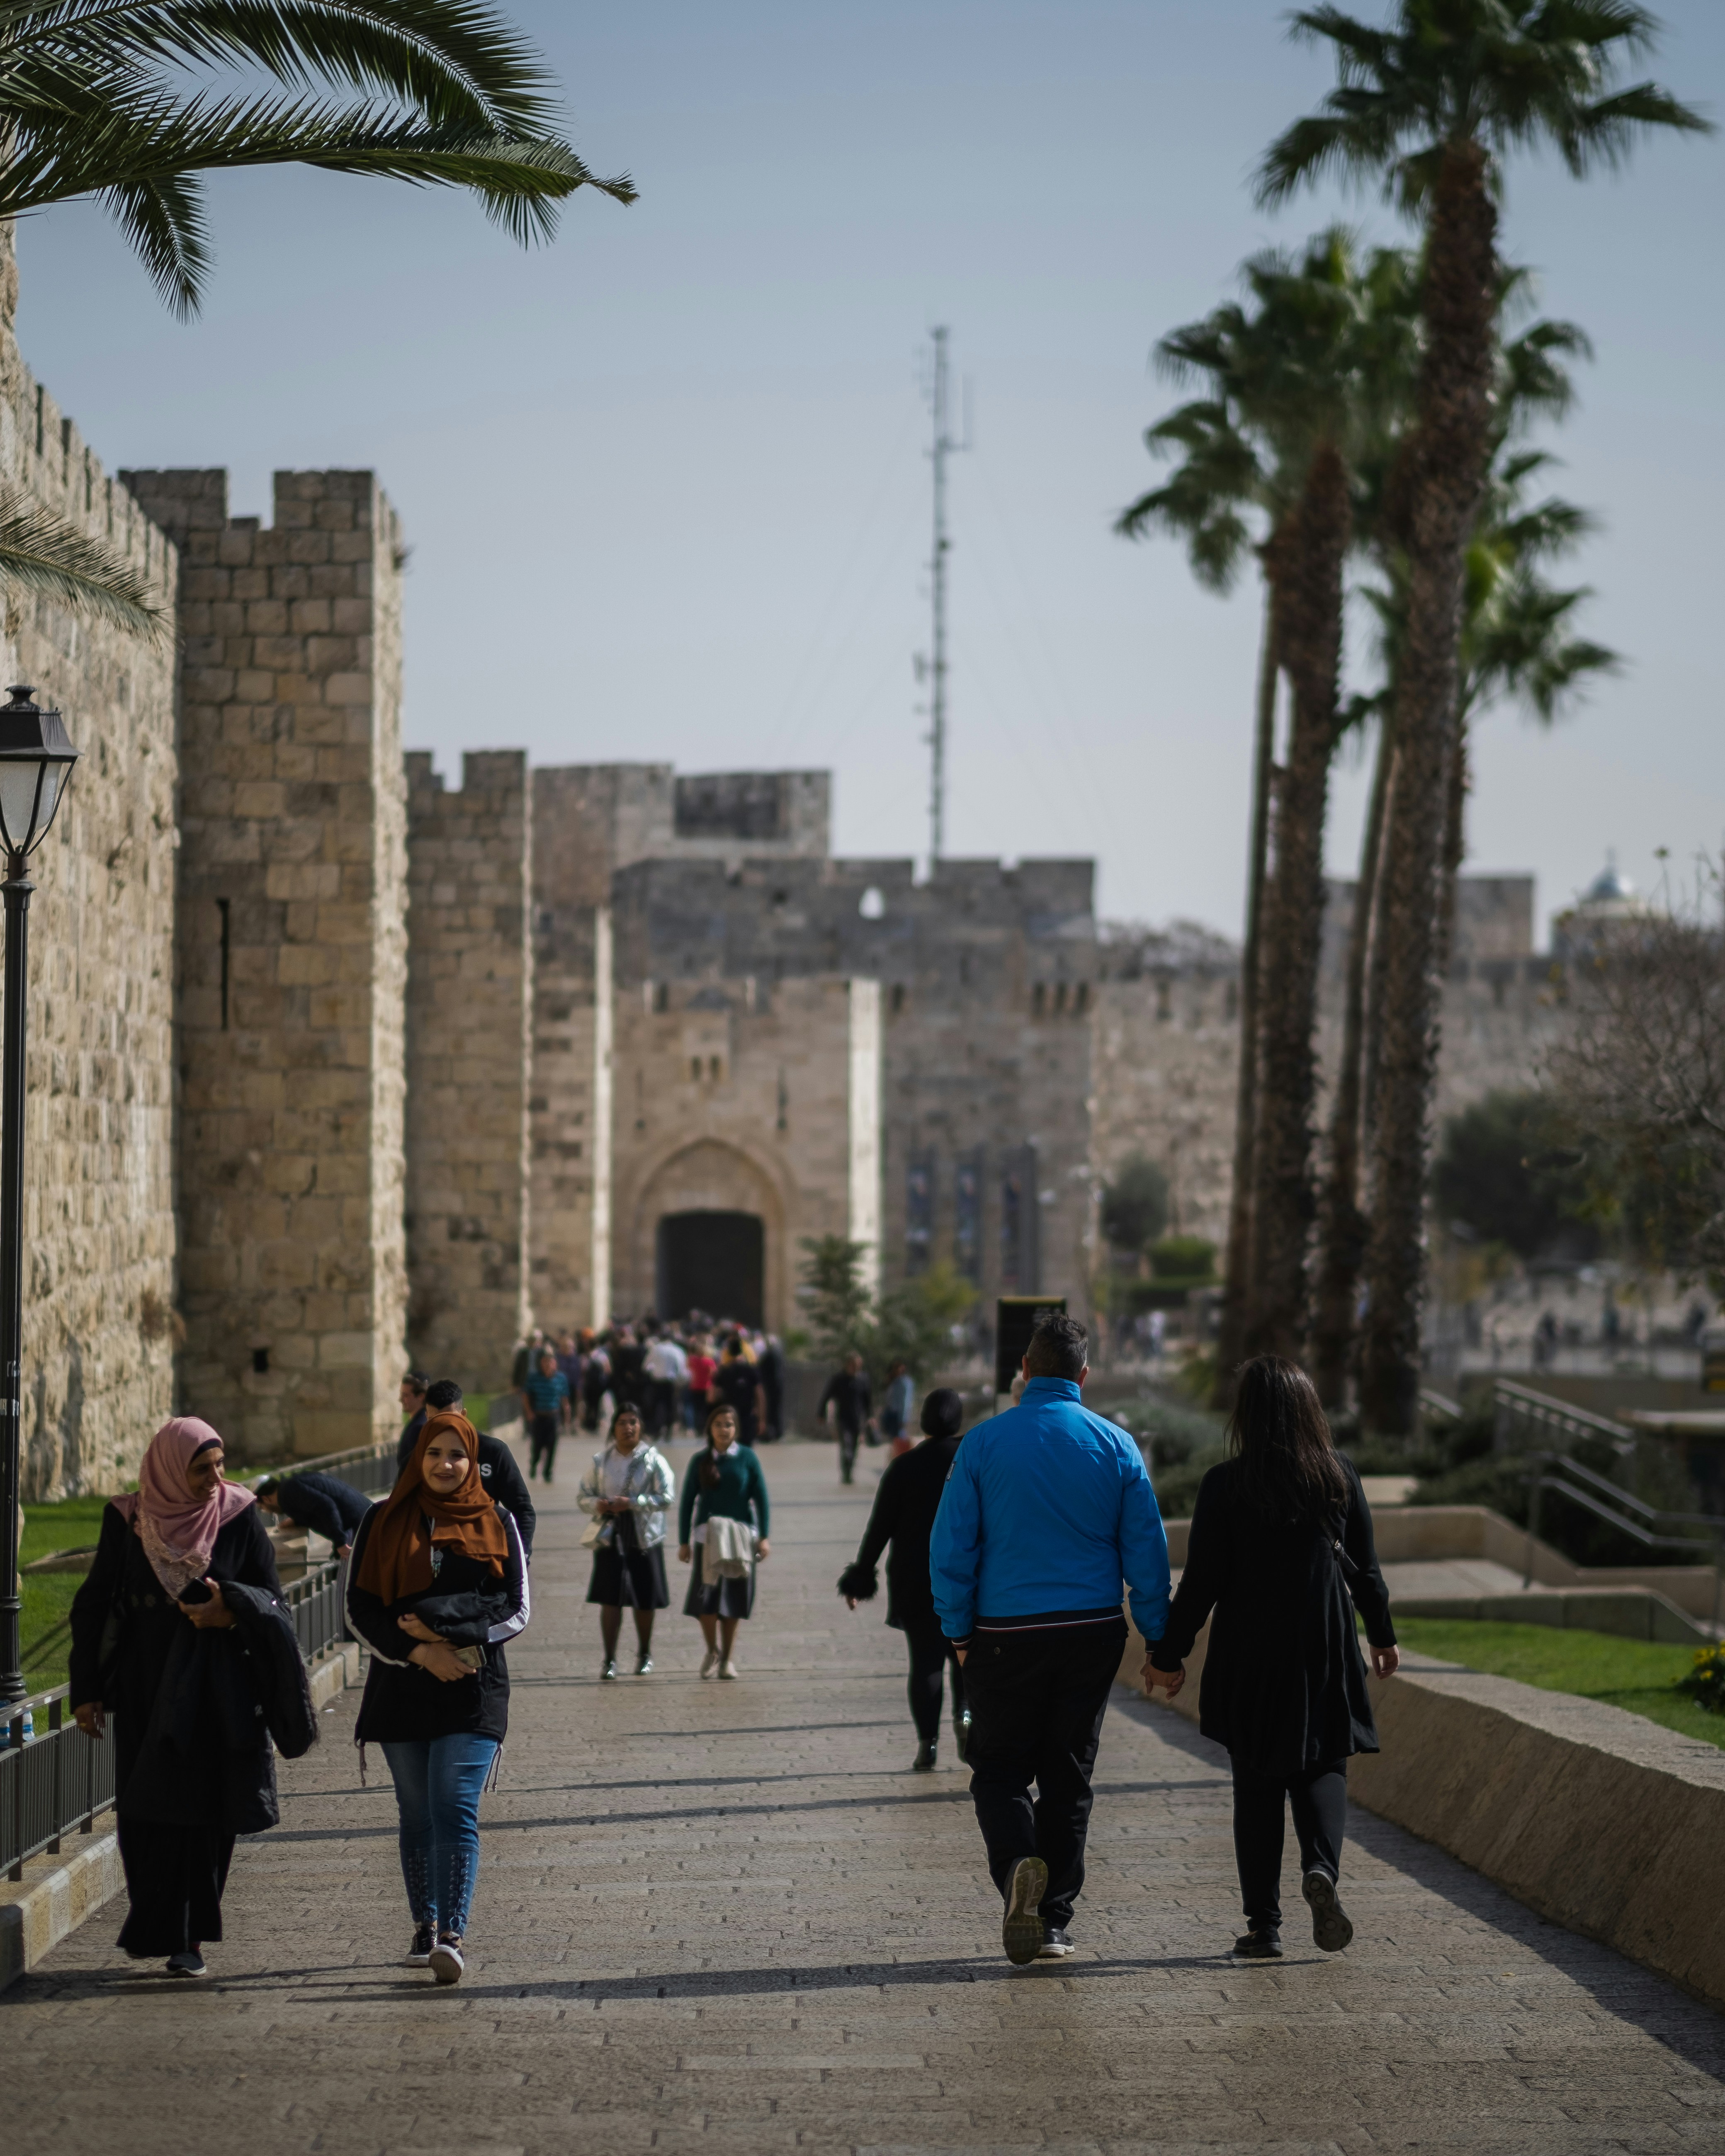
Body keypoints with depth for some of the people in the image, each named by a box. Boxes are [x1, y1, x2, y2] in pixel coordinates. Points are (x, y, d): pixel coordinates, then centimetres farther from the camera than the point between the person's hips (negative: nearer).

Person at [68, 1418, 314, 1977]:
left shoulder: (238, 1518, -2)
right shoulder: (128, 1521, -2)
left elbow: (271, 1597, 3)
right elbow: (94, 1607, 3)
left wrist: (231, 1606, -19)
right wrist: (88, 1692, -1)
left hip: (218, 1689, -1)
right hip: (147, 1687, 1)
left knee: (204, 1813, -3)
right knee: (146, 1812, -1)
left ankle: (186, 1937, 6)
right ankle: (156, 1926, 14)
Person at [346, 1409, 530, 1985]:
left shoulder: (496, 1523, 5)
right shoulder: (384, 1522, 5)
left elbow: (518, 1610, 2)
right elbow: (359, 1610, 1)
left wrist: (452, 1637, -11)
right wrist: (418, 1652, -13)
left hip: (474, 1687, -2)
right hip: (401, 1689, 2)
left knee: (455, 1810, -14)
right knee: (417, 1817, 9)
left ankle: (452, 1936, -21)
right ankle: (425, 1927, 21)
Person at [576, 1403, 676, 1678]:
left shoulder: (654, 1460, -1)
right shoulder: (601, 1460, 7)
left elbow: (667, 1498, -8)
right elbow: (583, 1495, 12)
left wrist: (632, 1503, -18)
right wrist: (597, 1504, -11)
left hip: (644, 1539, -1)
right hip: (610, 1538, 1)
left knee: (645, 1601, 7)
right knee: (610, 1599, -6)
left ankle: (644, 1656, 25)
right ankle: (610, 1660, -3)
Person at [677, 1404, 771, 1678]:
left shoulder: (747, 1458, 1)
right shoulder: (700, 1461, 3)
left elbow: (761, 1498, 2)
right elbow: (688, 1502, 7)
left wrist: (764, 1537, -4)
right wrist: (684, 1542, 4)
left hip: (741, 1535, 0)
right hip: (707, 1535, 0)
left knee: (734, 1597, 3)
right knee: (706, 1595, -10)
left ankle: (728, 1658, 15)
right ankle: (712, 1650, 11)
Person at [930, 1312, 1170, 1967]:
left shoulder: (985, 1443, -5)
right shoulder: (1116, 1446, 0)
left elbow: (950, 1549, -5)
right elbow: (1147, 1551, 0)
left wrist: (959, 1634, 5)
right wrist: (1160, 1641, 7)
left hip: (1006, 1636, -2)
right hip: (1092, 1634, 2)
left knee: (1001, 1767, 9)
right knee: (1068, 1774, 11)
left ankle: (1018, 1863, -20)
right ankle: (1053, 1919, 11)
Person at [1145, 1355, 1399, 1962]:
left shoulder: (1224, 1486, -10)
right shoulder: (1339, 1474, -2)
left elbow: (1201, 1582, -8)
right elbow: (1365, 1566, 5)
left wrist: (1168, 1654, 2)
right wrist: (1382, 1635, 18)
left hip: (1249, 1657, -1)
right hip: (1324, 1652, 1)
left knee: (1257, 1785, 8)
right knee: (1322, 1765, 13)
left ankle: (1264, 1924, 6)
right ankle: (1321, 1866, -15)